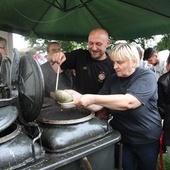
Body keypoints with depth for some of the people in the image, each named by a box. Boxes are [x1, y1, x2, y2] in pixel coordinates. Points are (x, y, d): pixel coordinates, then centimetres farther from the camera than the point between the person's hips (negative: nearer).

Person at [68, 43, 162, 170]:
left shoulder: (147, 76, -17)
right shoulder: (112, 80, 0)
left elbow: (128, 102, -33)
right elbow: (97, 106, -4)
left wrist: (93, 98, -35)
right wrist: (77, 96, -20)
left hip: (146, 140, -3)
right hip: (120, 138, 4)